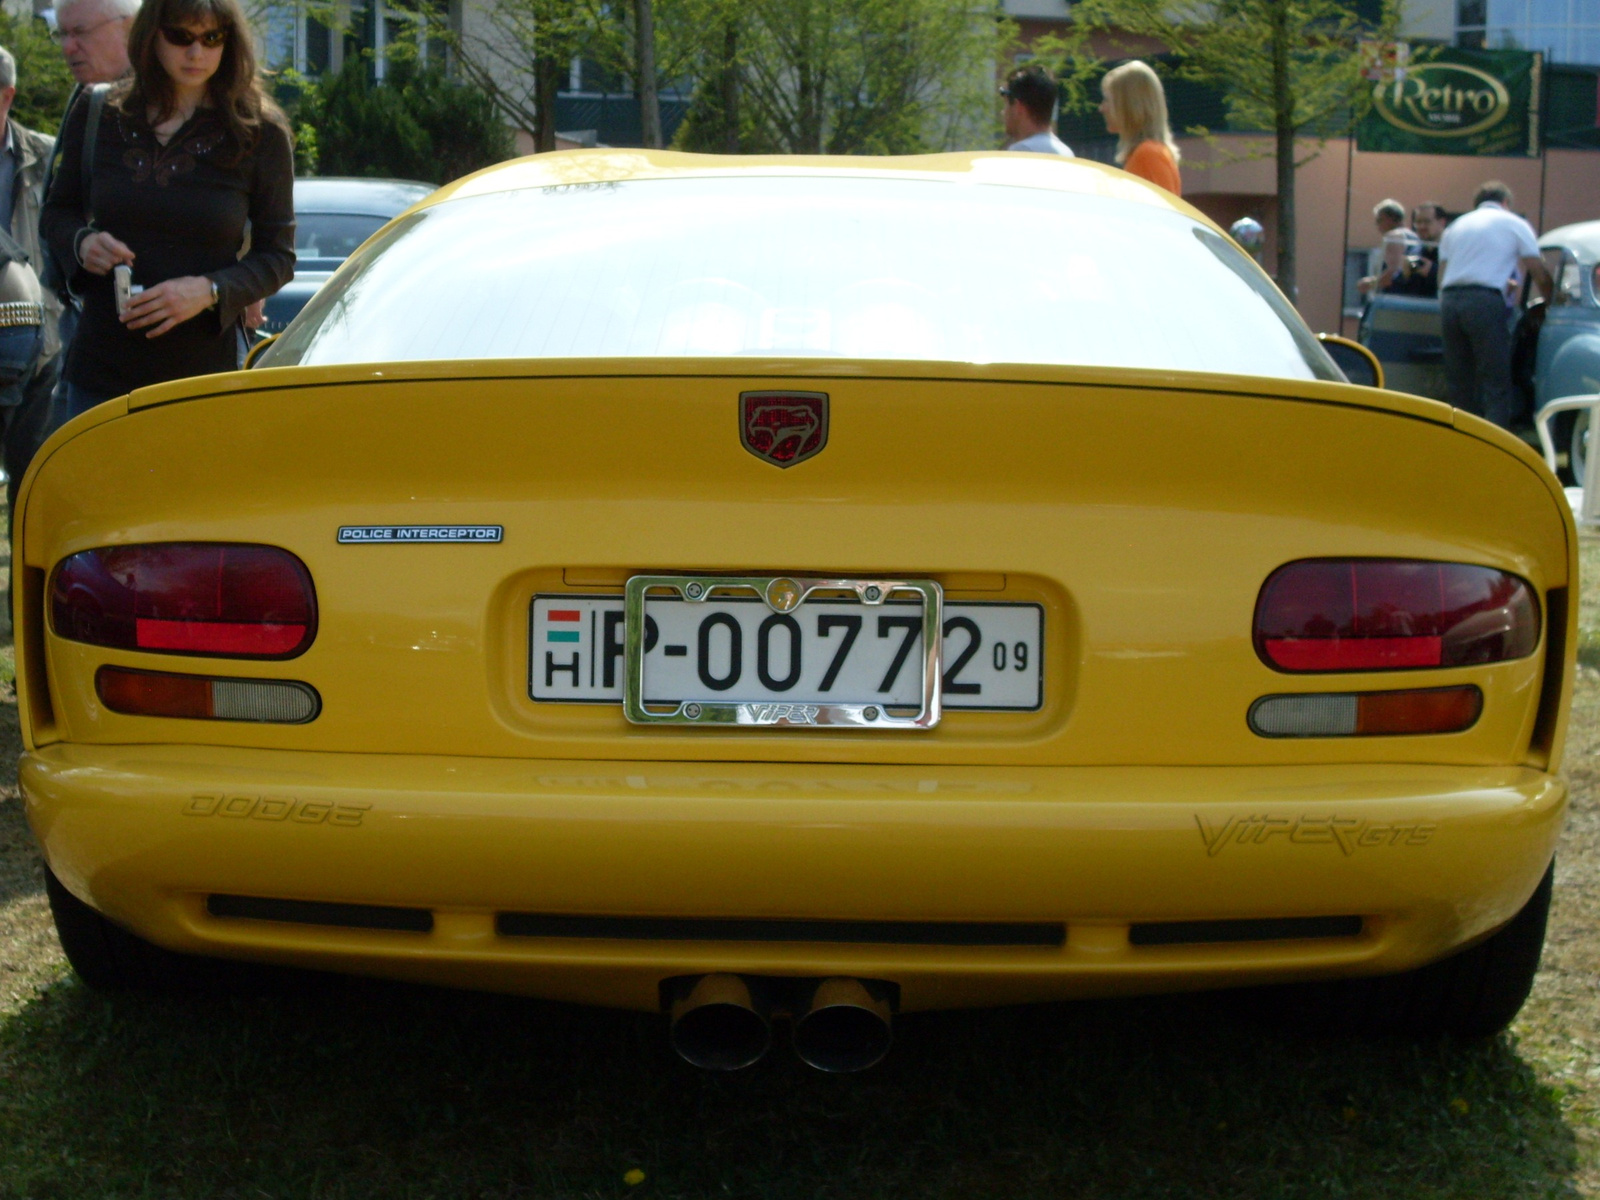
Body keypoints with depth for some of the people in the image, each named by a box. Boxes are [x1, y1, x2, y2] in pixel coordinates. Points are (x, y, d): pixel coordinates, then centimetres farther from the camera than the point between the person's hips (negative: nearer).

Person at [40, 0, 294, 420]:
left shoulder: (260, 134, 0)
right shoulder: (98, 115, 6)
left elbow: (278, 256, 2)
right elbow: (58, 212, 18)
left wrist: (209, 291, -16)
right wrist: (82, 243, -6)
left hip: (205, 375, -2)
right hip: (97, 371, 2)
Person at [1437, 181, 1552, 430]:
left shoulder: (1455, 226, 25)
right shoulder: (1515, 224, 13)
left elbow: (1442, 276, 17)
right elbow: (1540, 275, 8)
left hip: (1448, 300, 5)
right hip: (1486, 302, -4)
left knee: (1459, 384, 10)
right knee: (1496, 384, -3)